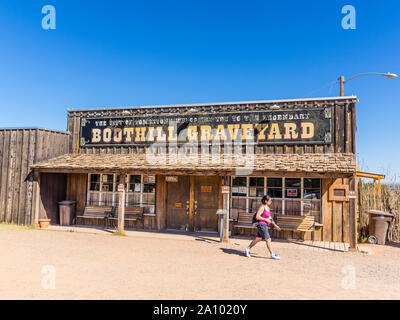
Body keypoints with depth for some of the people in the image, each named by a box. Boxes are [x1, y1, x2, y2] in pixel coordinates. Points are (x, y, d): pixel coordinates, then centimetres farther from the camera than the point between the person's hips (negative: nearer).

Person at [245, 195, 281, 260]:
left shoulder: (268, 208, 13)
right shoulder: (262, 207, -14)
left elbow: (269, 218, 20)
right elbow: (257, 216, -19)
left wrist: (275, 225, 14)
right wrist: (266, 219, -18)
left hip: (265, 225, 9)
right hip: (262, 225, -9)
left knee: (258, 239, 15)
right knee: (268, 239, -7)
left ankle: (247, 249, 25)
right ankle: (272, 255, 1)